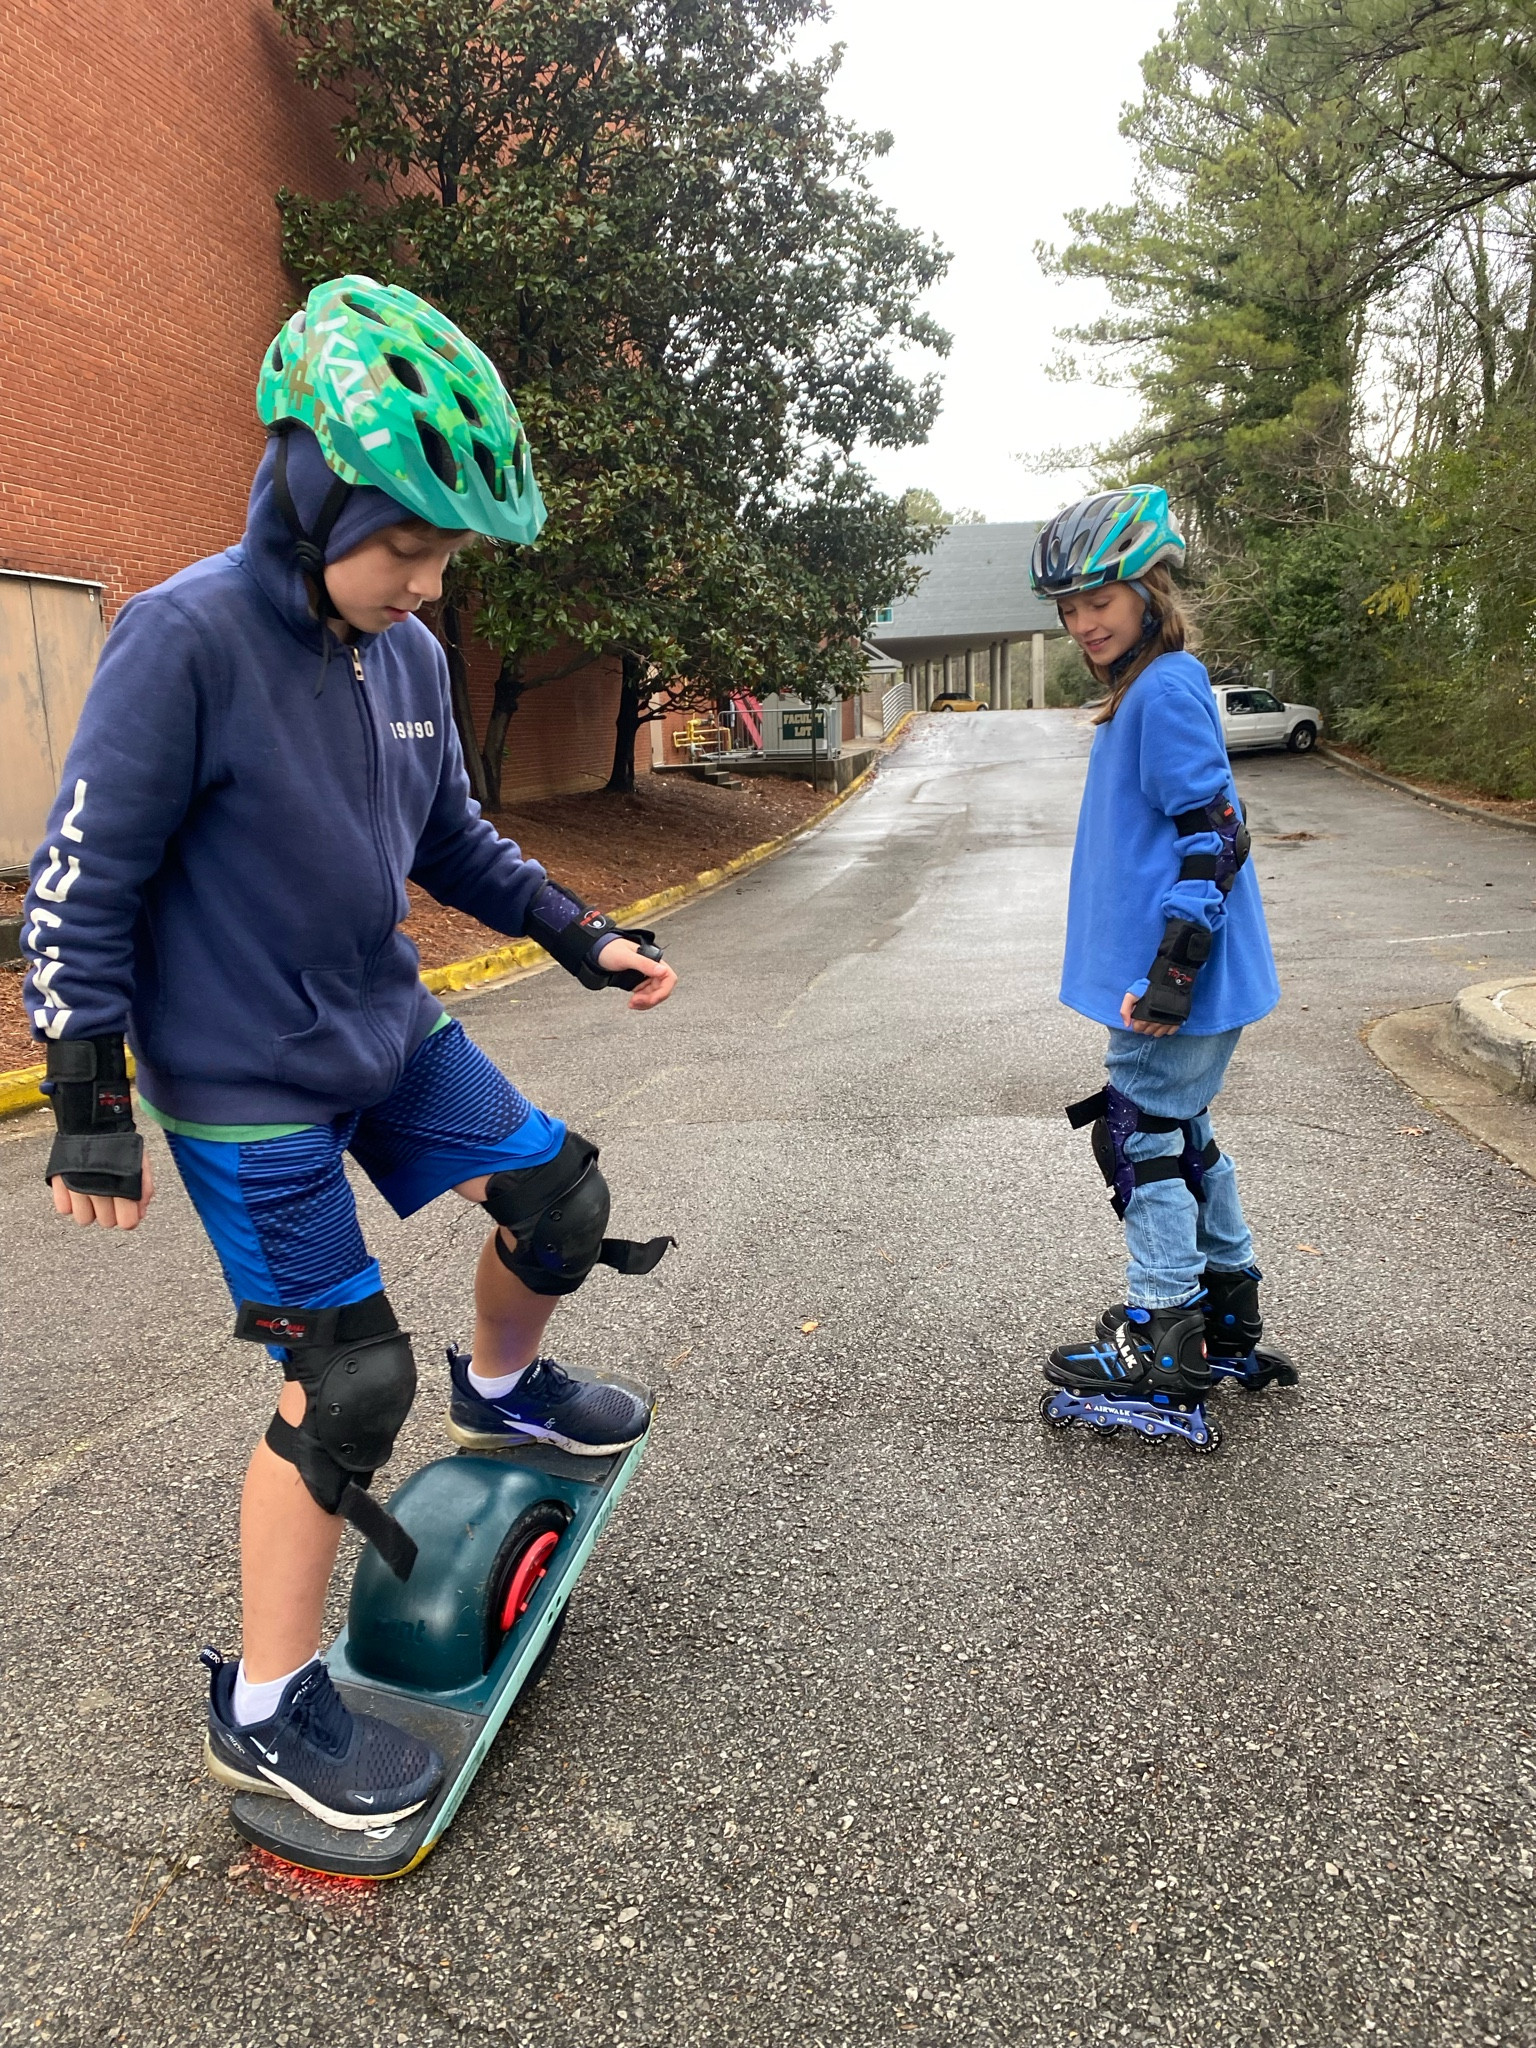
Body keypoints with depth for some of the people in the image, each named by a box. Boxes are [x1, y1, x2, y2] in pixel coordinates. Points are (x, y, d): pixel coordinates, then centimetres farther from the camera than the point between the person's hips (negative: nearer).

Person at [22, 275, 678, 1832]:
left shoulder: (407, 654, 1)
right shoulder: (184, 640, -20)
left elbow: (452, 841, 14)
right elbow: (83, 883, -16)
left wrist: (587, 939, 10)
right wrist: (90, 1105, -16)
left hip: (389, 1033, 7)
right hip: (251, 1088, -7)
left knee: (561, 1196, 8)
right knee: (350, 1381, -3)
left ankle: (502, 1385, 41)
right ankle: (265, 1711, 17)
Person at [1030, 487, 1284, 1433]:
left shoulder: (1167, 689, -15)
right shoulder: (1141, 691, 15)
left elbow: (1212, 834, -22)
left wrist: (1172, 973, -24)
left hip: (1180, 982, -10)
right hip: (1170, 974, 10)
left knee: (1143, 1132, -2)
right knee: (1179, 1131, 19)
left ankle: (1162, 1343, 10)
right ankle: (1231, 1320, 32)